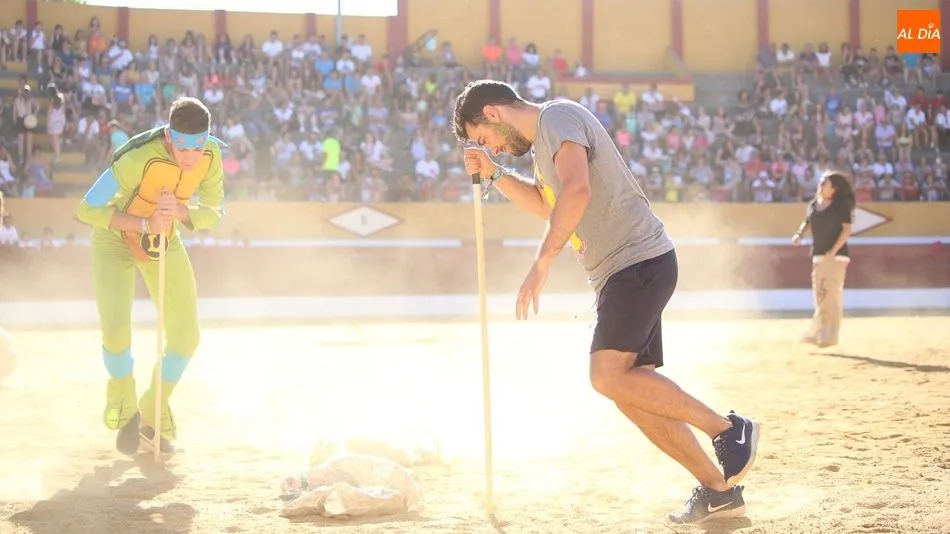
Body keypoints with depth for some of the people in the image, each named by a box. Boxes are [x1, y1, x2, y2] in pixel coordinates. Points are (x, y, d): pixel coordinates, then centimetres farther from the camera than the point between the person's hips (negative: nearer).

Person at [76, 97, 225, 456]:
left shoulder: (211, 155, -21)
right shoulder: (140, 158, -36)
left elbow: (213, 213, -11)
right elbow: (87, 210, -31)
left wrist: (179, 213, -32)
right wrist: (144, 224, -41)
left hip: (165, 242, 5)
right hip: (116, 240, -4)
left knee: (186, 336, -1)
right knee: (116, 332, -20)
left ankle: (154, 414, 23)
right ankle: (124, 406, 12)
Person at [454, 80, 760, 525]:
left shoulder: (558, 117, -10)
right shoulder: (544, 139, 22)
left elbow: (577, 190, -28)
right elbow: (547, 205, 39)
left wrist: (542, 263, -30)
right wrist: (494, 175, 25)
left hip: (639, 260, -10)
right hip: (621, 272, 10)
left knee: (609, 376, -21)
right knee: (630, 392, 5)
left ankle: (728, 428, -12)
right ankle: (718, 489, 10)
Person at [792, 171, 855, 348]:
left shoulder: (841, 205, -5)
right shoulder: (812, 205, 11)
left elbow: (847, 230, -11)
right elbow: (806, 223, 23)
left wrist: (833, 251, -21)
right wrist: (799, 235, 1)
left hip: (836, 256, -6)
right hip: (817, 255, 6)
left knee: (831, 295, -8)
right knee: (819, 296, 7)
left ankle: (829, 336, -6)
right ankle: (817, 333, 10)